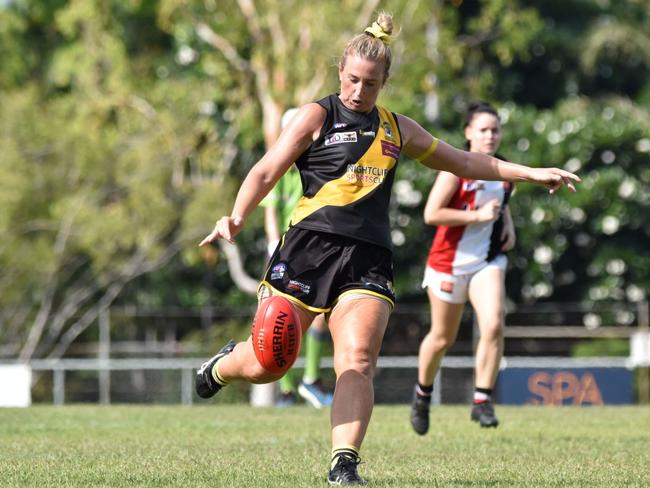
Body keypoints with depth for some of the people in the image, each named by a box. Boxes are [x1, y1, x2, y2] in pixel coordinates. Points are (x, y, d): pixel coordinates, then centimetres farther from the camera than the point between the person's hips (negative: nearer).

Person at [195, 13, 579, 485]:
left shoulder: (397, 128, 20)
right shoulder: (317, 116, 5)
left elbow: (463, 161, 30)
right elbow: (267, 171, -3)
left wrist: (530, 173, 28)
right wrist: (236, 217, -21)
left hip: (369, 261, 3)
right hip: (310, 247, -3)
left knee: (357, 362, -19)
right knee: (265, 365, 0)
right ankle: (222, 364, 34)